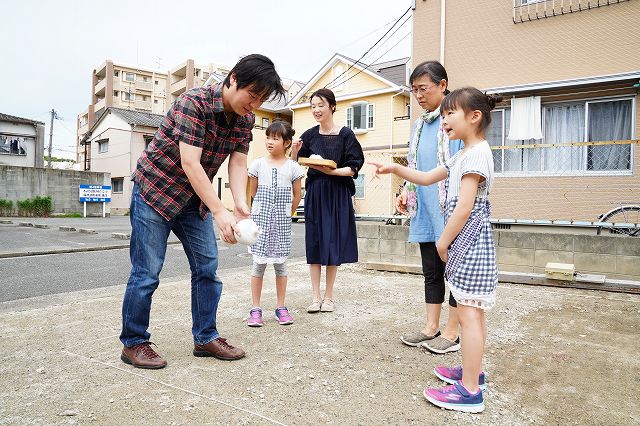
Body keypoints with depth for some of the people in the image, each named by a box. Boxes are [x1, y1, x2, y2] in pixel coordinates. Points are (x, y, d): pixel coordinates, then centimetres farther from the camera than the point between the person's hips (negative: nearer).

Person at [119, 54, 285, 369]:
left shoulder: (245, 118, -3)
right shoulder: (194, 102, -25)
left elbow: (238, 163, -6)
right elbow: (190, 163, -31)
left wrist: (240, 205, -23)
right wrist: (220, 211, -36)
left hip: (194, 197, 7)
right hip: (155, 190, -7)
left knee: (207, 267, 5)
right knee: (146, 272, -3)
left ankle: (206, 337, 17)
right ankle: (133, 343, 14)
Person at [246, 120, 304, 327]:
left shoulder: (293, 167, -1)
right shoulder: (257, 164, 0)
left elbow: (297, 196, 8)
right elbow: (253, 192, 10)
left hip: (282, 223, 0)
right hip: (261, 219, 0)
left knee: (280, 263, 8)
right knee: (259, 263, 2)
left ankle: (281, 307, 19)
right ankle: (255, 309, 12)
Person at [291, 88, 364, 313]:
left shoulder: (345, 134, -4)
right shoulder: (309, 135, 6)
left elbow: (353, 168, -7)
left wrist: (331, 171, -21)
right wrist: (294, 151, -11)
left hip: (337, 194, -3)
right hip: (314, 193, 3)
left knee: (333, 244, 2)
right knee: (314, 243, 3)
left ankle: (328, 296, 16)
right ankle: (315, 297, 12)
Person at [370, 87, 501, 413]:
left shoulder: (476, 153, -15)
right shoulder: (462, 156, 17)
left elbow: (464, 207, -20)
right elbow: (427, 178, 22)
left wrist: (443, 241, -11)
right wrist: (395, 169, 10)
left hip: (469, 241, -11)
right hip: (468, 242, 11)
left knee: (469, 314, -7)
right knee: (473, 312, 17)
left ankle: (470, 391, 0)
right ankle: (472, 371, 30)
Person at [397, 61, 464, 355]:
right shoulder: (419, 124, 15)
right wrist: (406, 193, 7)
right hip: (425, 210, 7)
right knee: (431, 272, 13)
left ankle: (452, 333, 15)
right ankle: (431, 328, 24)